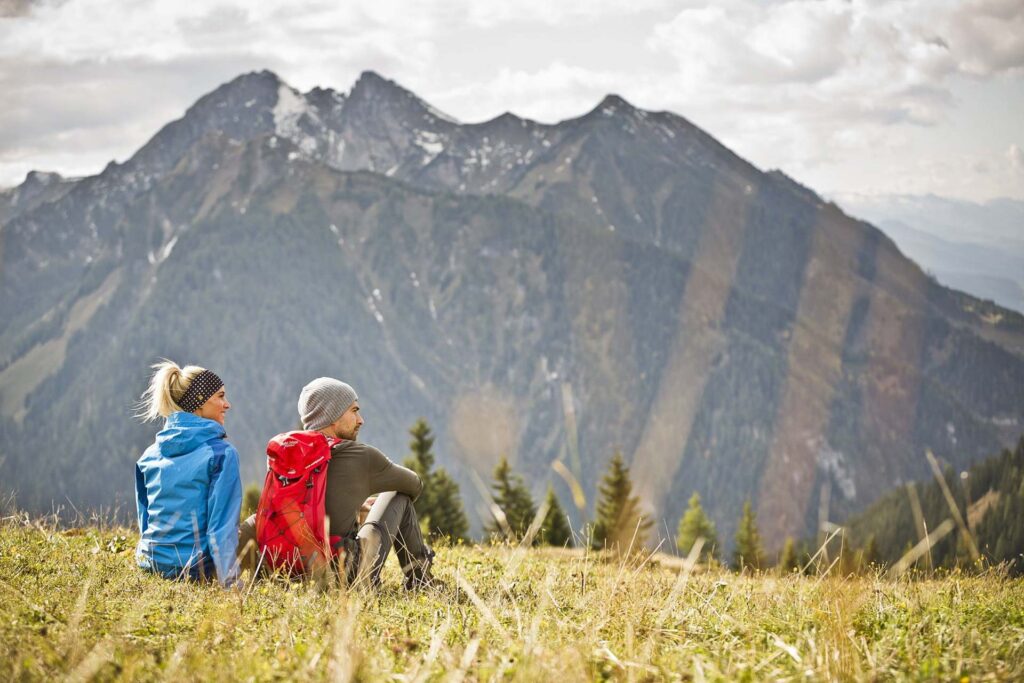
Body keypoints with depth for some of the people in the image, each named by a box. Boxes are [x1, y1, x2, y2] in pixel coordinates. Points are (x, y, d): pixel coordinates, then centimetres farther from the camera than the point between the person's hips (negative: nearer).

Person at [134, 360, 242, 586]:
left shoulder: (151, 454, 8)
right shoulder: (222, 453, -10)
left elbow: (144, 518, 14)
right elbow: (222, 523, -14)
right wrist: (228, 581, -10)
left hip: (150, 563, 7)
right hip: (194, 566, -7)